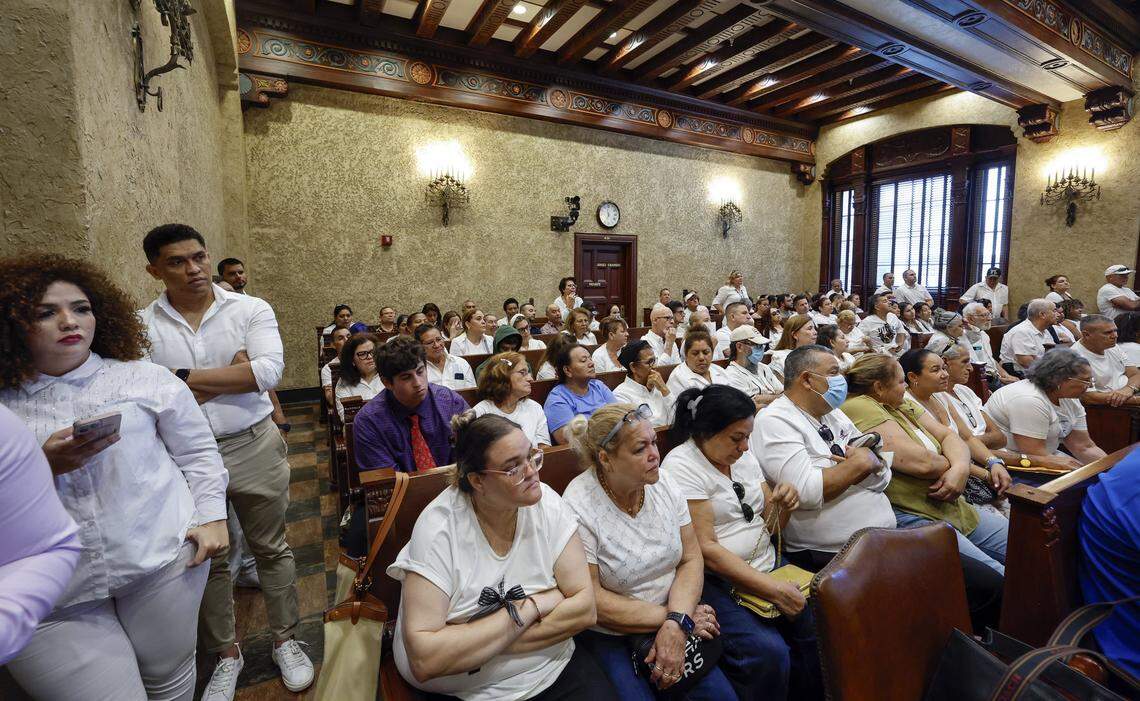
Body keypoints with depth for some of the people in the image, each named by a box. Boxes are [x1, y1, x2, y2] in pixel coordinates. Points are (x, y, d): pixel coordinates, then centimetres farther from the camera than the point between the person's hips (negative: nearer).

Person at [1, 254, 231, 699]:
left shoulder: (147, 378, 3)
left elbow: (198, 453, 5)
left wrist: (211, 517, -2)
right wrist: (44, 468, -15)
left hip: (163, 559, 0)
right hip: (48, 598, 0)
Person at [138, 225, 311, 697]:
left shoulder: (251, 309, -6)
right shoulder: (140, 326, -4)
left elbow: (269, 371, -19)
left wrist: (185, 377, -15)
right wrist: (234, 371, -15)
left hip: (254, 449, -1)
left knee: (271, 549, 13)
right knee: (206, 559, 17)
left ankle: (285, 640, 33)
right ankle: (226, 653, 39)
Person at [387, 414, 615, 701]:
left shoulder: (545, 502, -9)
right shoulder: (438, 528, -18)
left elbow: (585, 608, -11)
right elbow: (423, 659, -22)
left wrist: (476, 643, -17)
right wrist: (528, 609, -19)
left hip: (555, 668, 3)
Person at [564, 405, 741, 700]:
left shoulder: (663, 483, -6)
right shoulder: (578, 507, -22)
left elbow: (691, 559, -3)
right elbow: (590, 600, -18)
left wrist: (677, 623, -18)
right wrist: (669, 617, -15)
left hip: (670, 625, 4)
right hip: (608, 637, -3)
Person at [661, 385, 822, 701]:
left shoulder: (743, 455, 7)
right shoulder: (681, 466, -15)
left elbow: (769, 525, 14)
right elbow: (705, 548, -20)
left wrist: (783, 504, -9)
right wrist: (771, 588, -22)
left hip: (767, 567, 7)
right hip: (718, 583, -7)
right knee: (769, 653, -25)